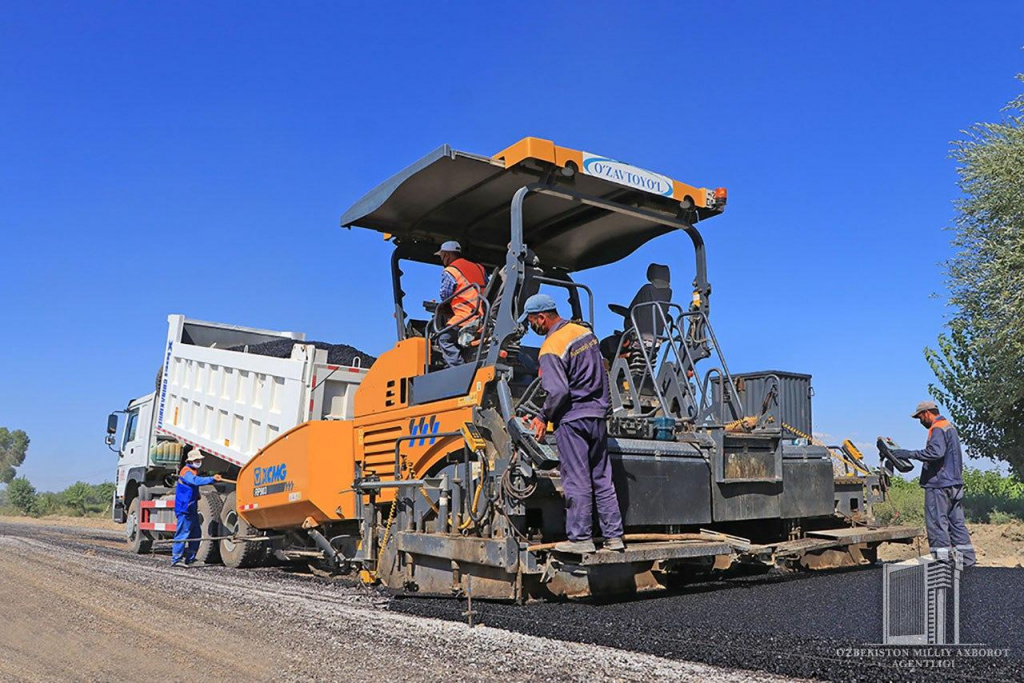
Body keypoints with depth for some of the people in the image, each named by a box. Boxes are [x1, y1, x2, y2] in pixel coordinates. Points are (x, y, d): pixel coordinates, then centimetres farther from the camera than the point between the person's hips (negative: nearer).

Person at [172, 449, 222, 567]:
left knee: (196, 534, 10)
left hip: (192, 509, 10)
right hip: (184, 509, -10)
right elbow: (196, 481, -32)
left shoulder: (194, 471, 19)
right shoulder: (186, 471, -13)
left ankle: (189, 559, 15)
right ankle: (176, 559, -6)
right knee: (183, 533, -10)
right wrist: (212, 479, -40)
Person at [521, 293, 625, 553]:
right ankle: (613, 535, 16)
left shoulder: (551, 348, -16)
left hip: (572, 419, -8)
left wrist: (543, 417, -8)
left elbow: (558, 391, -21)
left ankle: (580, 538, 6)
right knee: (602, 479, 12)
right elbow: (602, 375, 17)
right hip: (598, 415, 8)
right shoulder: (585, 332, 9)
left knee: (577, 481, 0)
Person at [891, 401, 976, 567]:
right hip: (955, 483, 10)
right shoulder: (950, 427, 20)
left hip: (939, 483, -10)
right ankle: (966, 557, 18)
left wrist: (910, 454, -25)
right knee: (956, 521, 14)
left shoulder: (938, 429, -12)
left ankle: (942, 558, -5)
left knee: (937, 522, -6)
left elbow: (935, 452, -28)